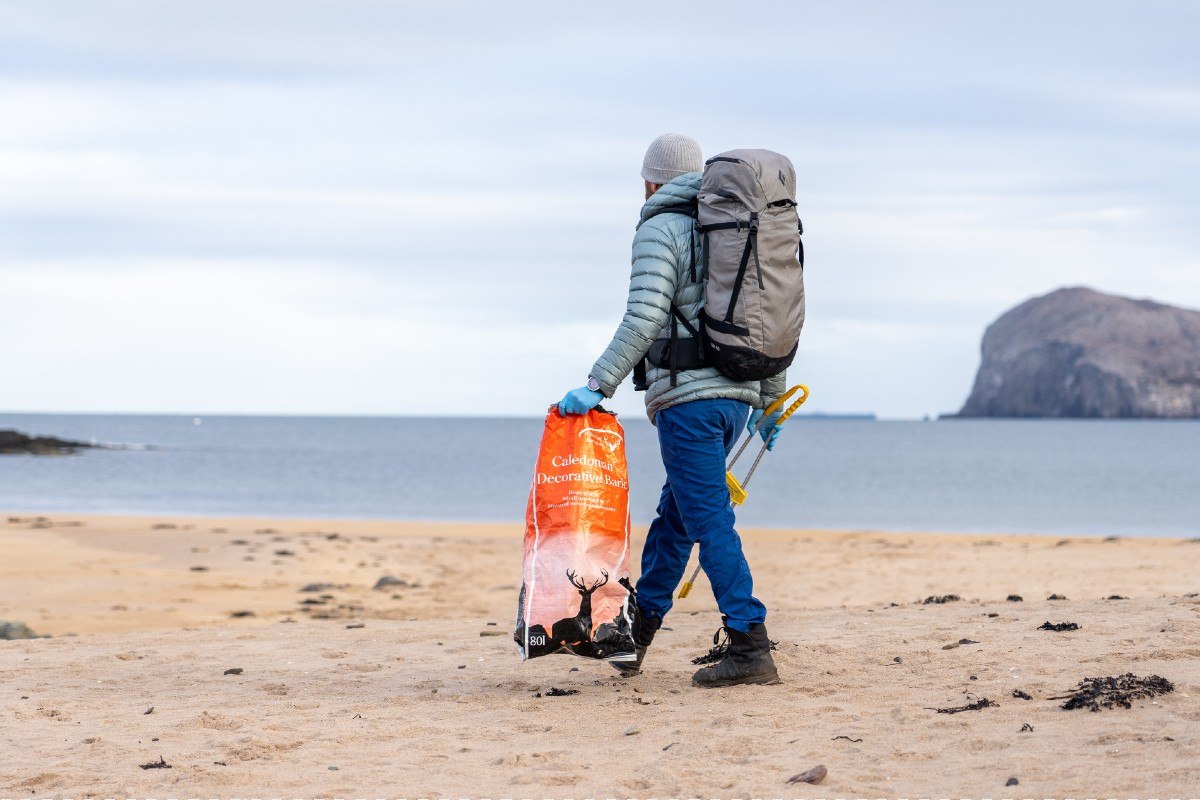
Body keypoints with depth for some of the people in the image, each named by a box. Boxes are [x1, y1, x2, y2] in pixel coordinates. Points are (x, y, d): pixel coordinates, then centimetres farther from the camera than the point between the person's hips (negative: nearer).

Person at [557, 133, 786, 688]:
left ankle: (751, 648, -13)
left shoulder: (659, 231, -4)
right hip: (737, 394, 8)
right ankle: (633, 635, 28)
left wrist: (598, 386, -17)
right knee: (674, 513, 18)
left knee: (709, 521, -8)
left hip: (687, 397, -8)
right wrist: (771, 402, 25)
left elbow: (644, 319, -18)